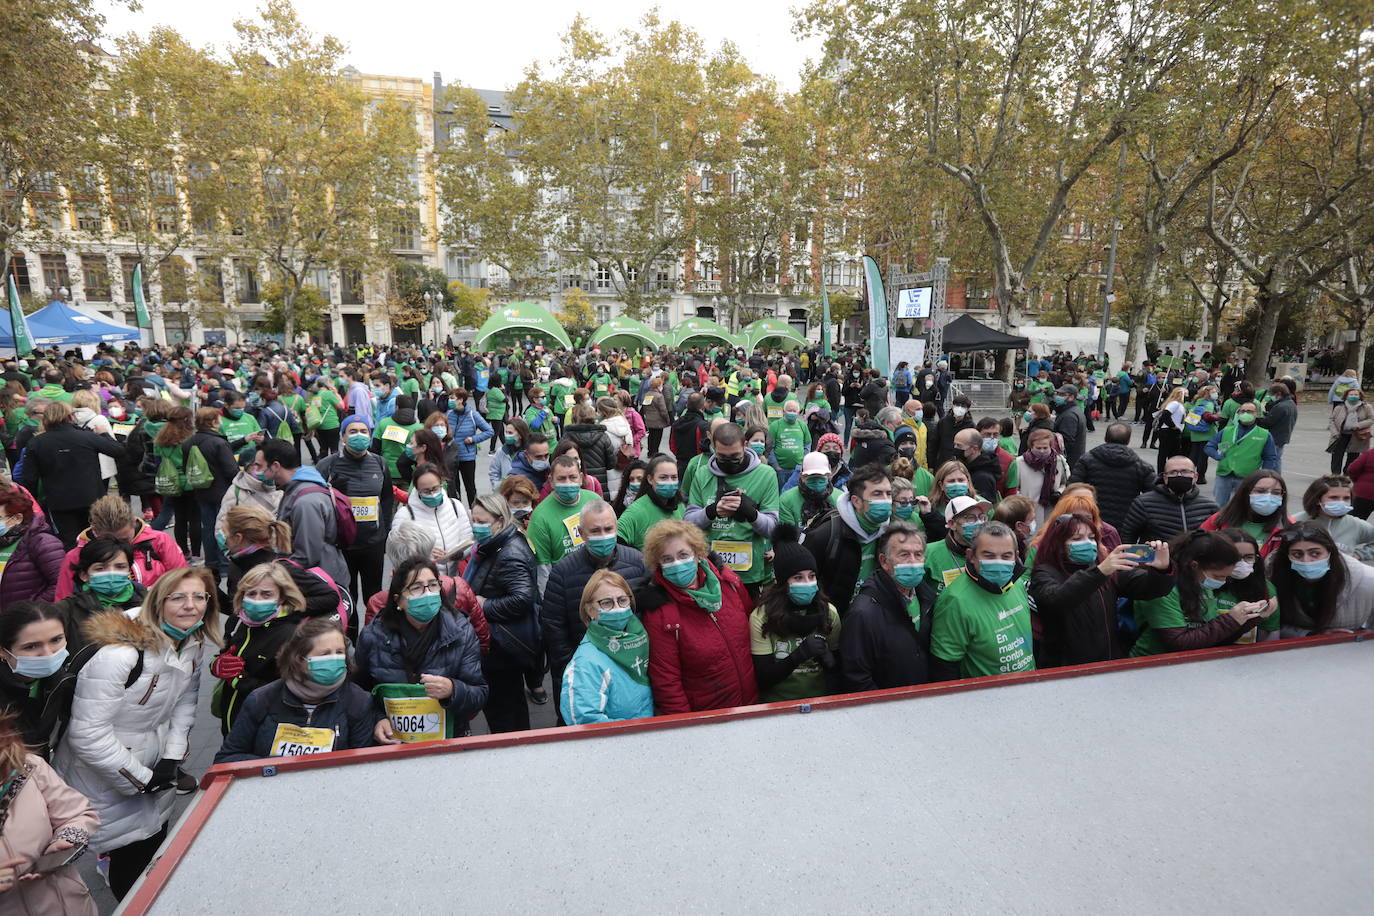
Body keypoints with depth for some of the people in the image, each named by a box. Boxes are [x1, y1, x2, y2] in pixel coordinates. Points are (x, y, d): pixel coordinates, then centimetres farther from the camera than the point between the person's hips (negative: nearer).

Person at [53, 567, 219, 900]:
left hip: (154, 765, 7)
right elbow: (87, 733, -27)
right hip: (106, 778, -6)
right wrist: (141, 780, -19)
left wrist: (172, 758, -6)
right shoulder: (120, 654, -30)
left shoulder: (196, 644, -6)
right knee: (132, 855, 6)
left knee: (157, 847, 20)